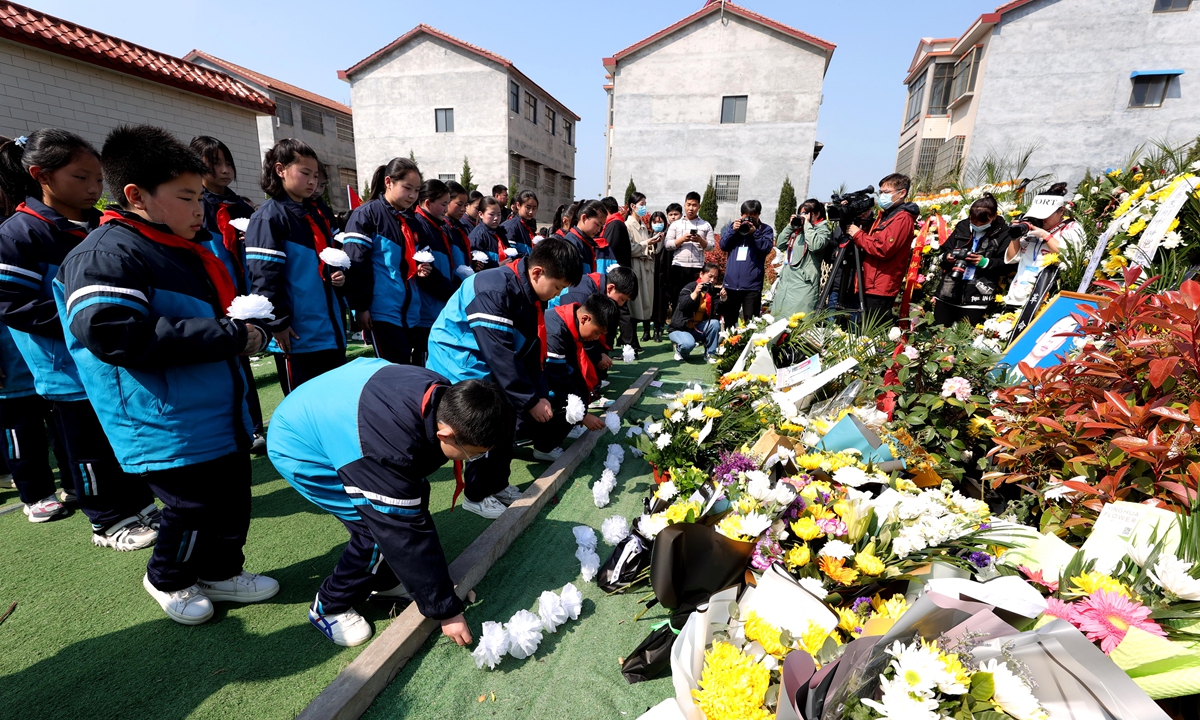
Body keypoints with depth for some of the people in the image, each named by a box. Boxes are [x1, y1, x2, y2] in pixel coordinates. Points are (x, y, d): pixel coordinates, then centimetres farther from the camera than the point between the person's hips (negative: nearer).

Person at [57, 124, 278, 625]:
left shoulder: (187, 252, 16)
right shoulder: (106, 254, -14)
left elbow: (220, 313, 27)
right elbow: (113, 335, -28)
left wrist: (253, 329, 3)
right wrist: (229, 336, -26)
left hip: (221, 417, 9)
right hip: (170, 429, -8)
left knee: (232, 501, 17)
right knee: (194, 508, 5)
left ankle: (221, 572, 39)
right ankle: (168, 578, 34)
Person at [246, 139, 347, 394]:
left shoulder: (316, 215, 16)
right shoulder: (269, 217, -8)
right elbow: (264, 276, -15)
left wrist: (338, 276, 4)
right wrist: (278, 323, -17)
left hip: (331, 330, 8)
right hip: (297, 335, -8)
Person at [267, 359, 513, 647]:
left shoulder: (442, 395, -20)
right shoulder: (387, 451, -42)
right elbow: (405, 534, -33)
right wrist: (445, 609, -21)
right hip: (300, 450, -7)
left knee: (413, 497, -2)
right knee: (383, 528, -15)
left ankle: (384, 580, 20)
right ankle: (329, 607, 10)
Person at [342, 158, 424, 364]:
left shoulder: (408, 221, 18)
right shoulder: (366, 214, -5)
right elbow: (356, 264, -12)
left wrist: (418, 269, 3)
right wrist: (361, 307, -16)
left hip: (408, 312, 8)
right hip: (382, 311, -7)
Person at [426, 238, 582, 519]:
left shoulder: (533, 296, -1)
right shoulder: (493, 289, -30)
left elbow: (532, 351, 2)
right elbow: (499, 353, -31)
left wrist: (541, 395, -7)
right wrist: (531, 400, -26)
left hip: (486, 363, 9)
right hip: (458, 361, -9)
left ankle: (497, 484, 27)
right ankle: (478, 495, 8)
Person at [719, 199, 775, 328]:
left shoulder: (766, 229, 5)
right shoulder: (733, 225, 14)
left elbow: (767, 248, -8)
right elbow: (723, 245, 6)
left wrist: (755, 233, -15)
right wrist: (732, 230, -7)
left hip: (752, 284, -3)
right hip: (731, 282, 3)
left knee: (750, 322, -2)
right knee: (729, 321, 12)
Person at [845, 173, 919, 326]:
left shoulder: (903, 218, -9)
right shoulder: (885, 215, 20)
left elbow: (884, 249, -20)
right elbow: (871, 242, 22)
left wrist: (858, 234, -10)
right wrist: (856, 227, 6)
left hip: (881, 289, -9)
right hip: (871, 285, 9)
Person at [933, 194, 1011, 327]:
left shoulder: (1002, 234, 0)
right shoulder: (962, 227, 9)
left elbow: (1006, 264, -3)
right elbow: (944, 251, 14)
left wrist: (985, 262, -17)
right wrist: (947, 257, -7)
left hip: (976, 296, -3)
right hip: (948, 291, 4)